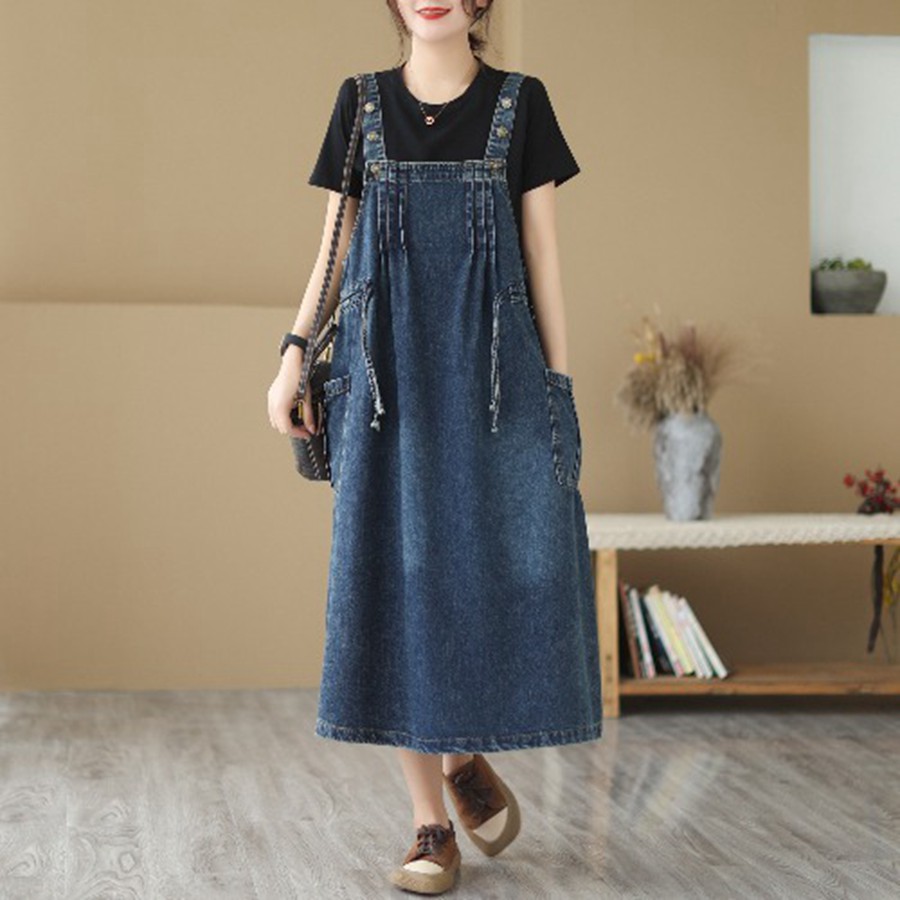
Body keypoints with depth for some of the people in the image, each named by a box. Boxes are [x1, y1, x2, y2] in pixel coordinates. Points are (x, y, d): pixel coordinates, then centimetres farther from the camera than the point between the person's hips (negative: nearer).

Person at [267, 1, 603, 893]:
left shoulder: (521, 102, 6)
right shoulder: (362, 102, 10)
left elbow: (543, 255, 5)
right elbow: (334, 247, 11)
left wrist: (558, 382, 1)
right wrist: (294, 355, 1)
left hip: (494, 371, 0)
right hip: (387, 374, 1)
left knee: (503, 569, -5)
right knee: (397, 576, -2)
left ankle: (464, 751, 24)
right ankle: (431, 824, 5)